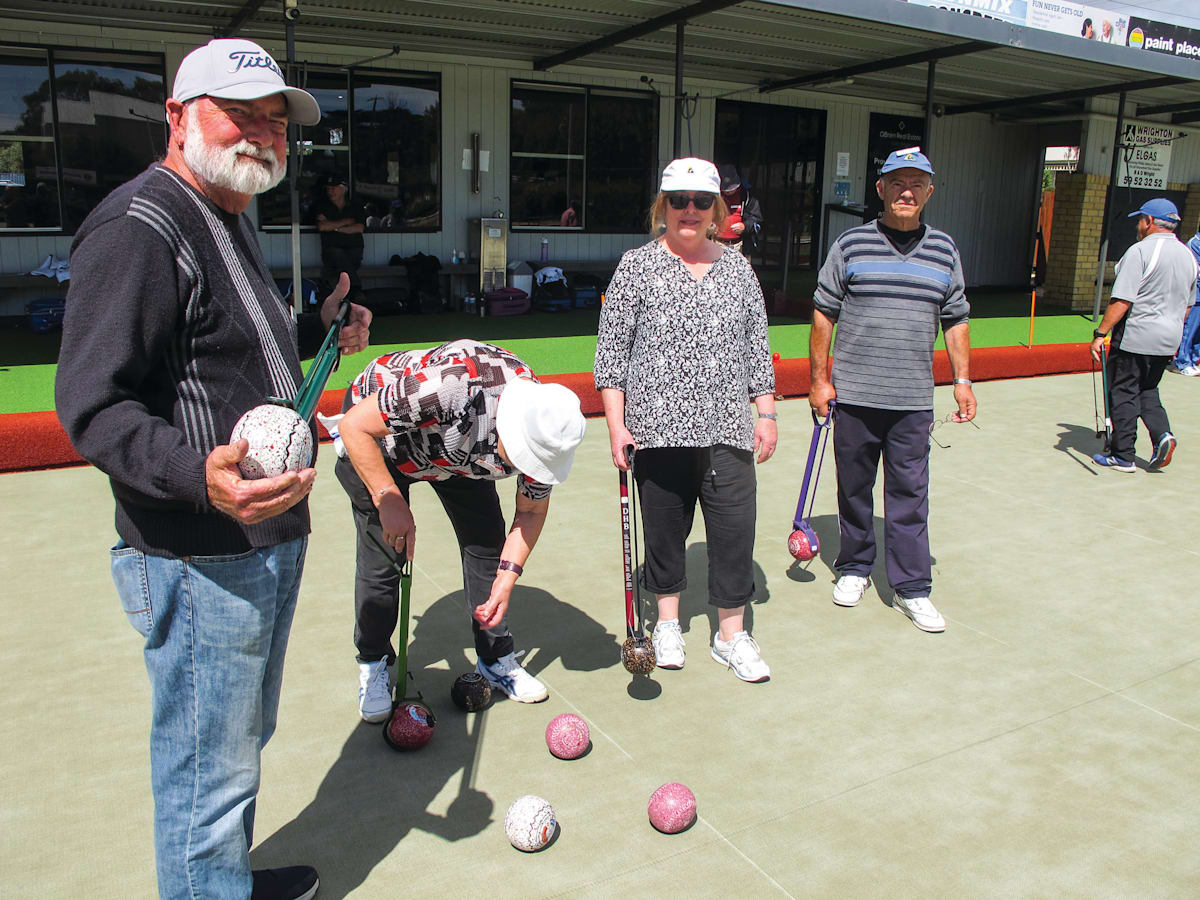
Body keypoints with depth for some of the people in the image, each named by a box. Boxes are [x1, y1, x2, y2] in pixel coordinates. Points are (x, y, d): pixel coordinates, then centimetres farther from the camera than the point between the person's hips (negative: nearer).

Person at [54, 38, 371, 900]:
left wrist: (314, 332, 14)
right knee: (209, 763, 4)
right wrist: (200, 474, -39)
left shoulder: (233, 219, 15)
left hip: (272, 537, 11)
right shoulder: (138, 228, -18)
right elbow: (94, 407, -24)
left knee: (246, 736, 25)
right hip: (200, 562, -10)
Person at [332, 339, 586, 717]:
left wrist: (508, 577, -18)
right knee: (383, 556, -7)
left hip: (459, 449, 5)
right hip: (378, 434, -4)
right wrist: (389, 500, -36)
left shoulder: (543, 428, -25)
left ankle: (496, 659, 17)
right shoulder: (451, 386, -45)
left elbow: (532, 511, -8)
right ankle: (373, 664, 16)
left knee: (487, 542, -2)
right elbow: (355, 427, -33)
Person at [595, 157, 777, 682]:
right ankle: (668, 622, 31)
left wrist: (766, 413, 8)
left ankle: (731, 636, 17)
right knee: (664, 526, 9)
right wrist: (616, 424, -7)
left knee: (735, 527, 0)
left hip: (727, 428, 2)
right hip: (659, 427, -2)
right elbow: (611, 350, -1)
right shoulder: (638, 266, 0)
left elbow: (757, 345, 14)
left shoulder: (737, 267, 10)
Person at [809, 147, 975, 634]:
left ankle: (911, 586, 12)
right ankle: (854, 569, 28)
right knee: (854, 489, 10)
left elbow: (955, 320, 15)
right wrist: (819, 379, -1)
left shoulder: (944, 250, 9)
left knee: (909, 495, 3)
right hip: (854, 397, -1)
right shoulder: (850, 245, 1)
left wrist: (962, 379, 8)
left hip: (913, 401, 1)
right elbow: (823, 315, 3)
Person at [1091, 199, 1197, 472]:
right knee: (1147, 390, 21)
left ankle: (1122, 456, 6)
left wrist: (1100, 333, -18)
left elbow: (1122, 300, -20)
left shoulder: (1140, 251, -14)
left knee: (1122, 392, 2)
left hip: (1135, 336, -7)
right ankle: (1162, 434, 0)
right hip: (1168, 340, 7)